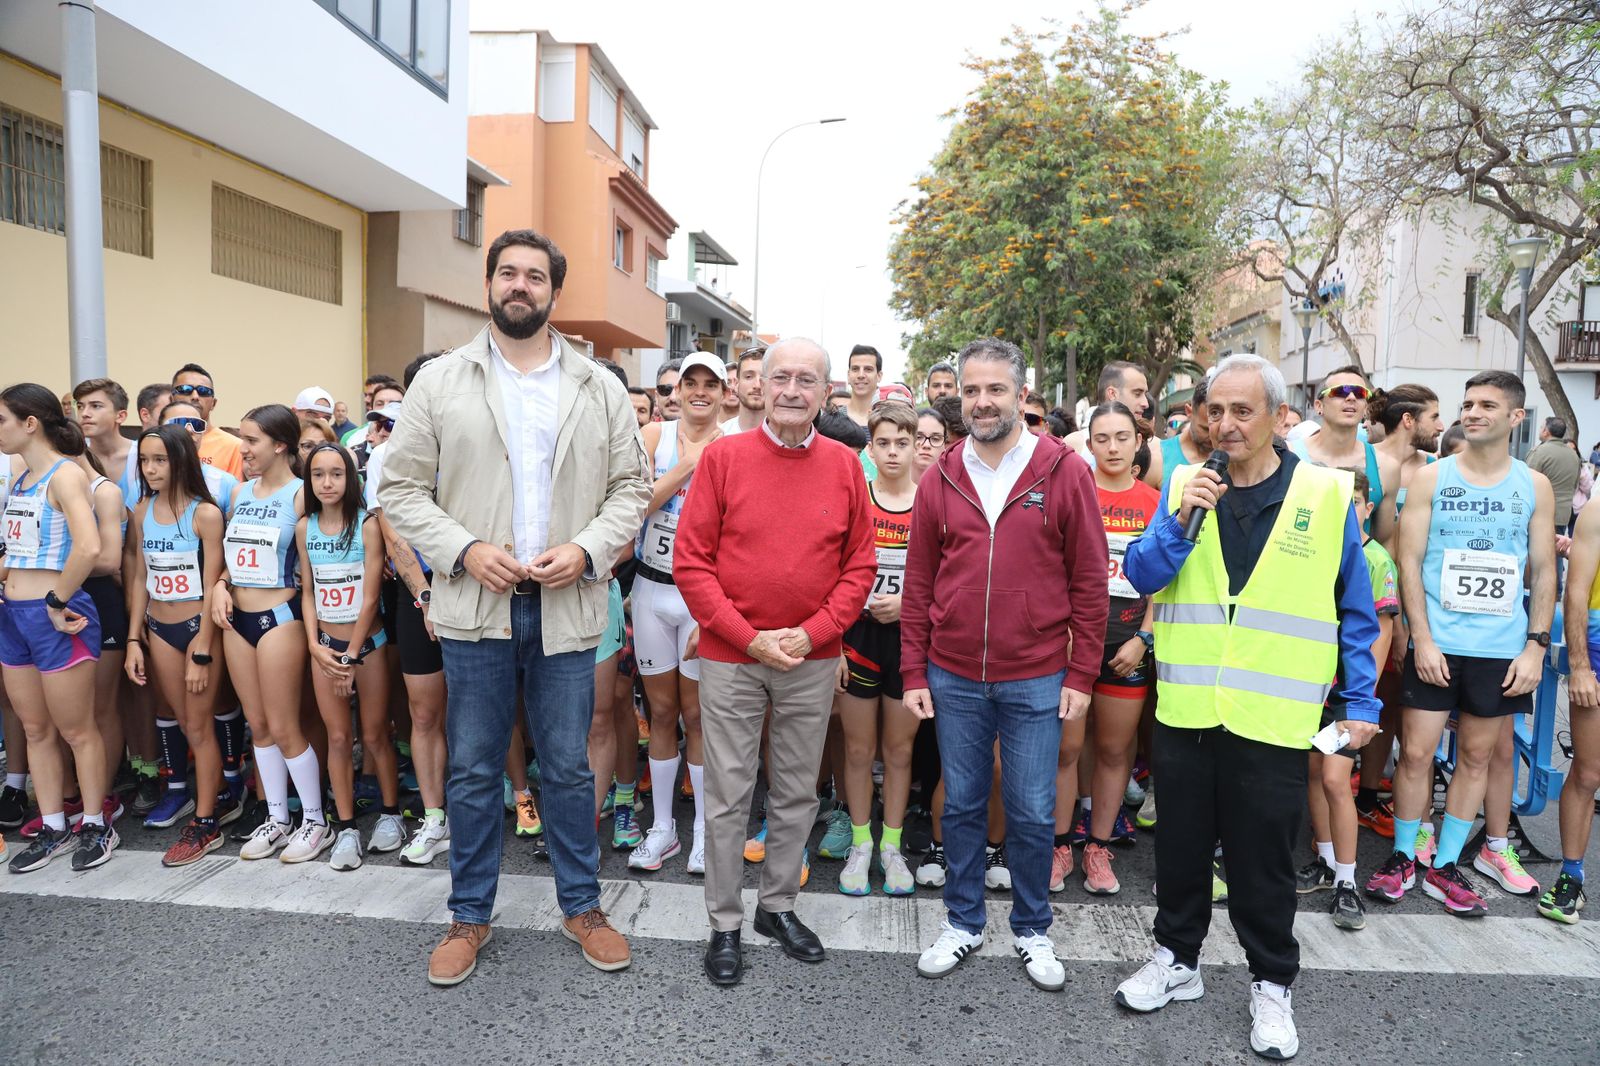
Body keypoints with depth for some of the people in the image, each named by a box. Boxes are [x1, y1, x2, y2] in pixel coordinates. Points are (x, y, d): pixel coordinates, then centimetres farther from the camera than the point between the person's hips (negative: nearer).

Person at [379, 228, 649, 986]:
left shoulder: (600, 390, 6)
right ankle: (470, 915, 29)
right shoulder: (440, 381, 4)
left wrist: (585, 551, -11)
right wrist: (463, 550, -12)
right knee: (473, 770, 11)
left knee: (568, 769, 11)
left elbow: (630, 489, 5)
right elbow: (401, 489, 3)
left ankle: (581, 906, 29)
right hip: (475, 607, 0)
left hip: (566, 607, 0)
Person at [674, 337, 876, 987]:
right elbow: (690, 561, -7)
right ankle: (725, 925, 24)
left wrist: (812, 632, -10)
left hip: (812, 661, 2)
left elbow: (860, 565, 3)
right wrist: (749, 637, -13)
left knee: (797, 792, 15)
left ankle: (778, 905, 34)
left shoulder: (844, 465, 1)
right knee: (728, 797, 7)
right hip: (730, 658, -2)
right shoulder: (723, 457, -5)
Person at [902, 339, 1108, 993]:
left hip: (1037, 681, -2)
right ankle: (962, 922, 33)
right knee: (961, 805, 14)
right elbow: (919, 583, 6)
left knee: (1033, 814, 9)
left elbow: (1090, 581, -2)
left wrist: (1081, 675, -4)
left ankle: (1032, 930, 31)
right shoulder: (941, 479, 3)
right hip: (953, 679, 2)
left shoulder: (1065, 472, -4)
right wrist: (913, 673, 3)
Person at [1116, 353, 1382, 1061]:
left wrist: (1360, 701, 2)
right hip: (1186, 709, 2)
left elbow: (1355, 612, 3)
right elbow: (1141, 578, -4)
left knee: (1263, 858, 11)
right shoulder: (1186, 486, 3)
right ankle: (1177, 959, 36)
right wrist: (1180, 519, -18)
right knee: (1181, 844, 16)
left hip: (1273, 718, -2)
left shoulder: (1327, 496, -3)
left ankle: (1272, 985, 32)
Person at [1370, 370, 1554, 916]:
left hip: (1502, 649, 2)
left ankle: (1444, 865, 23)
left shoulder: (1535, 486, 5)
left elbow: (1544, 571, 7)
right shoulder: (1431, 477, 0)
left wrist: (1536, 645, -2)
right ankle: (1403, 856, 18)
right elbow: (1409, 561, -3)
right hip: (1435, 643, -2)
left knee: (1476, 755, 10)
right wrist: (1422, 639, -10)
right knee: (1415, 752, 1)